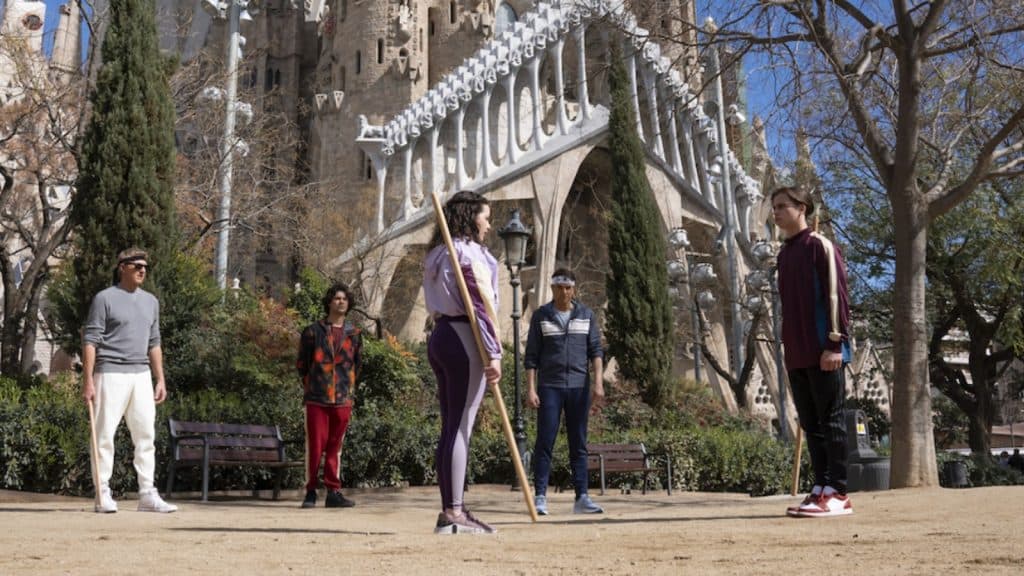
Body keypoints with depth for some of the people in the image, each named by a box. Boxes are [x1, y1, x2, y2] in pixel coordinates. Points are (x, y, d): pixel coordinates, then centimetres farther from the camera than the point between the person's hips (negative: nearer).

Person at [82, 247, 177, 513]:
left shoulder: (151, 301, 15)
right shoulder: (105, 298, -3)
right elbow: (90, 340, -7)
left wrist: (160, 379, 13)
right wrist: (88, 380, -14)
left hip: (141, 375, 6)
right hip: (111, 373, -6)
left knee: (146, 435, 4)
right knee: (104, 434, -3)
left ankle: (147, 495, 8)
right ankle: (103, 494, 5)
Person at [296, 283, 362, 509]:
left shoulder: (354, 334, 10)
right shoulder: (313, 331, 4)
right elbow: (301, 363, 9)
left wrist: (349, 386, 11)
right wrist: (311, 385, 9)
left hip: (343, 399, 2)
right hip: (316, 397, -2)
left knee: (335, 447, 7)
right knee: (315, 446, -1)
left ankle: (333, 492, 11)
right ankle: (311, 492, 8)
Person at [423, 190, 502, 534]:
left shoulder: (436, 255, 19)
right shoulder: (469, 252, -9)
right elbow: (480, 306, -15)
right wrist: (493, 353, -17)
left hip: (439, 338, 9)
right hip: (465, 341, -9)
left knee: (450, 428, 10)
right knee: (461, 428, -8)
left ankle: (450, 511, 13)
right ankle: (454, 513, -7)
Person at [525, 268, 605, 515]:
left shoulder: (586, 315, 9)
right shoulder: (540, 316, 4)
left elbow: (596, 350, 5)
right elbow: (531, 356, 3)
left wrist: (598, 383, -6)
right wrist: (530, 389, -5)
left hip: (579, 387, 2)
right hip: (549, 386, -2)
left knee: (579, 444, 5)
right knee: (545, 442, -3)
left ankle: (582, 497, 8)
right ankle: (540, 496, 0)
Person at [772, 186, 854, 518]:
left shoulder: (820, 246, -5)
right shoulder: (784, 254, 18)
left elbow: (836, 295, -11)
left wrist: (835, 344, -17)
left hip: (823, 353, -8)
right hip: (797, 355, 8)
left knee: (830, 421, -4)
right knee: (810, 424, 8)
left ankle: (837, 494, -1)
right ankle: (821, 489, 13)